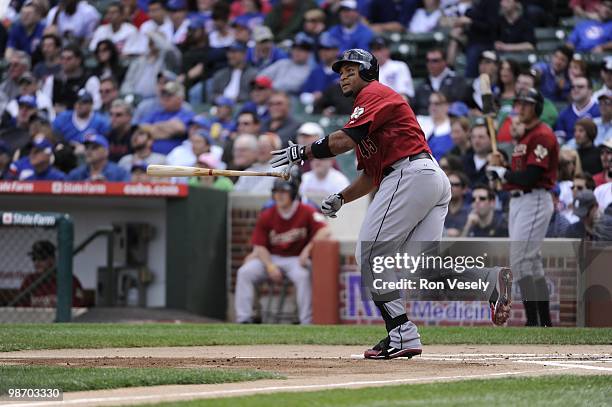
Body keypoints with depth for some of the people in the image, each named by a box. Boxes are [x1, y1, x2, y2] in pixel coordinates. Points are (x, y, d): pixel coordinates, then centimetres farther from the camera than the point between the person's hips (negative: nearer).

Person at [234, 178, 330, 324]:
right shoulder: (266, 216, 0)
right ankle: (243, 319, -16)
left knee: (302, 275, -36)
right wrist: (270, 266, -17)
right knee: (244, 272, -18)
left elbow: (325, 231, -22)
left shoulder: (306, 212, -9)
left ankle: (307, 322, -30)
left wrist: (308, 249, -33)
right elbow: (260, 246, -1)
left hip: (296, 259, -3)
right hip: (271, 258, 3)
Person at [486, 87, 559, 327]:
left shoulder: (542, 136, -13)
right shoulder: (522, 135, 18)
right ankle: (545, 323, 16)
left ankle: (532, 323, -16)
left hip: (534, 201, -10)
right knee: (532, 262, 11)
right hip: (517, 200, 10)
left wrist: (498, 171, -10)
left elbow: (529, 177, -21)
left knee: (520, 261, -15)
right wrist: (497, 167, -2)